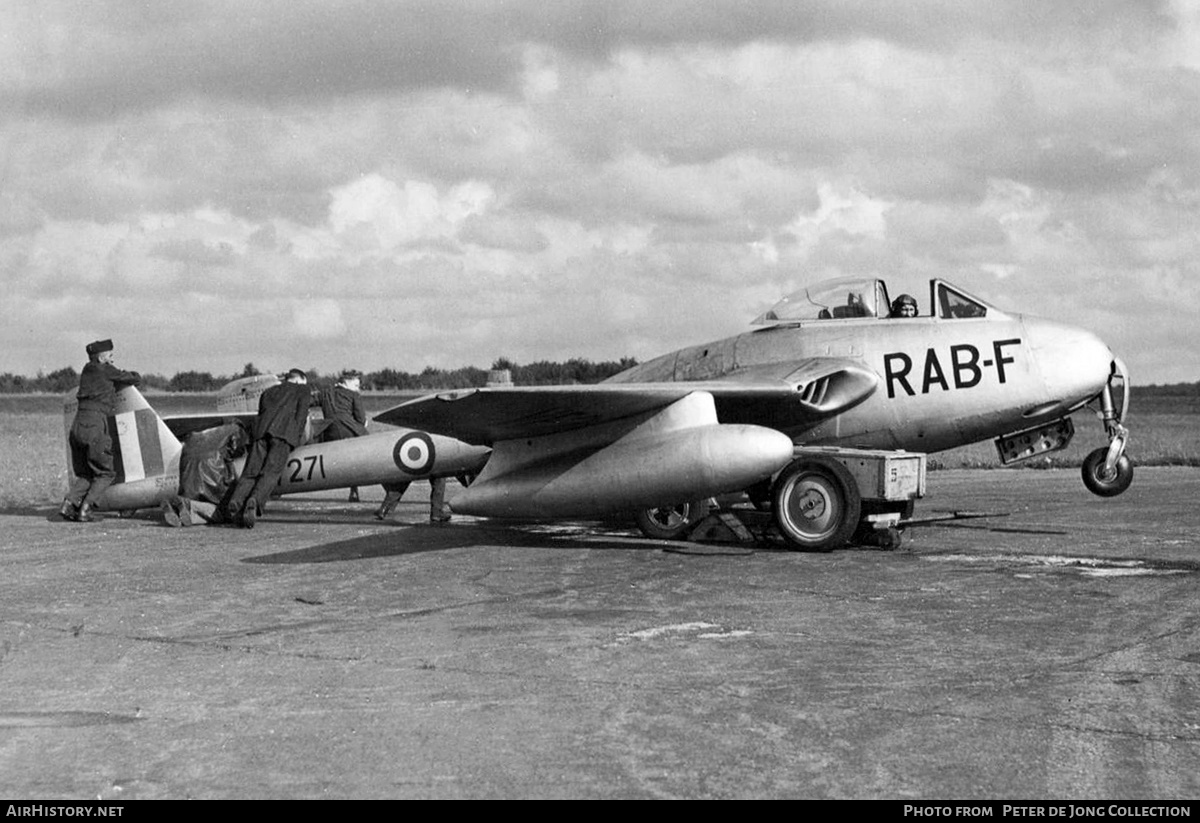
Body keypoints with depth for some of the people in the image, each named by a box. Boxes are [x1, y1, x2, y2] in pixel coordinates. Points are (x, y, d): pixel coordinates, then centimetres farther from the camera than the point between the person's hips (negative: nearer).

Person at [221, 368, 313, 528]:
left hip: (261, 431, 4)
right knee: (270, 473, -16)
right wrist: (297, 439, 12)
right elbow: (301, 416, 10)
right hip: (283, 432, -4)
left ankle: (234, 502, -27)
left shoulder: (268, 392, 38)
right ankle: (254, 502, -40)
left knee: (250, 472, -4)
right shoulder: (302, 391, 24)